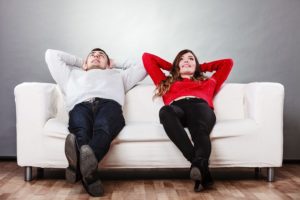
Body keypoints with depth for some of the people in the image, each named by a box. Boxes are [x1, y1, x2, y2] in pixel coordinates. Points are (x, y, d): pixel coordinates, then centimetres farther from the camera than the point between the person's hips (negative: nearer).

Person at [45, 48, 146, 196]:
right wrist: (80, 62, 57)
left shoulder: (118, 74, 48)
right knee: (81, 131, -38)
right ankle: (87, 167, -66)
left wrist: (116, 64, 54)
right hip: (80, 105, 1)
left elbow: (143, 65, 48)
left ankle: (79, 165, -68)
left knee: (103, 129, -39)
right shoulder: (72, 74, 48)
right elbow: (51, 54, 54)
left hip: (109, 104, 0)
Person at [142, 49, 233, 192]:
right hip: (176, 108, 0)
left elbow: (227, 62, 52)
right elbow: (147, 57, 48)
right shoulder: (167, 83, 40)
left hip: (200, 106, 1)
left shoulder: (209, 82, 41)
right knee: (165, 111, -39)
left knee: (200, 131, -37)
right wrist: (173, 67, 51)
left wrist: (201, 67, 52)